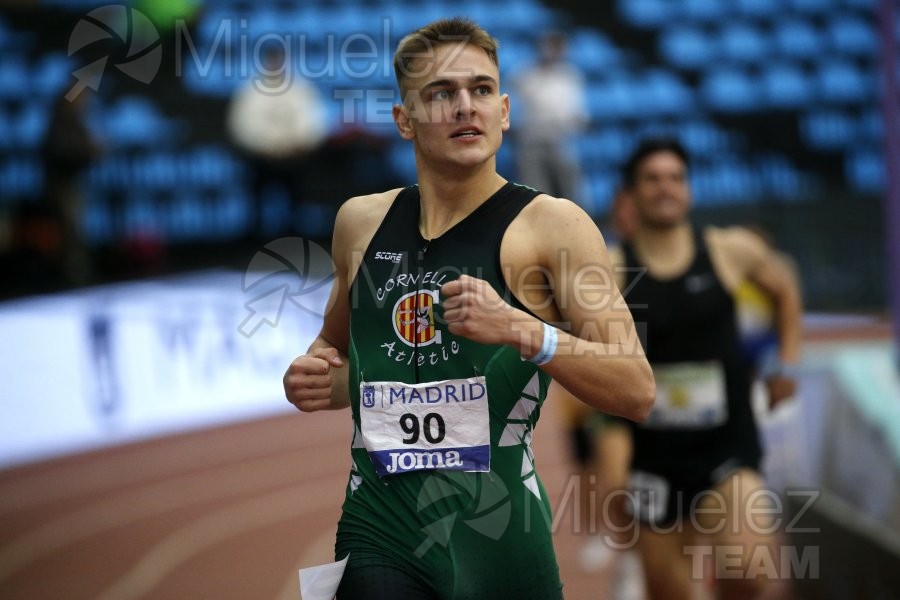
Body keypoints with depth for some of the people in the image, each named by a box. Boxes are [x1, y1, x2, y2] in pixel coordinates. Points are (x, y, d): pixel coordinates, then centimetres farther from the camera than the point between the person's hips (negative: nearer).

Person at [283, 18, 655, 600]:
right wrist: (316, 381, 4)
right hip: (377, 531, 3)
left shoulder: (552, 225, -5)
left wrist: (519, 328, -24)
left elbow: (637, 392, -11)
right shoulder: (361, 222, 9)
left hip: (496, 533, -3)